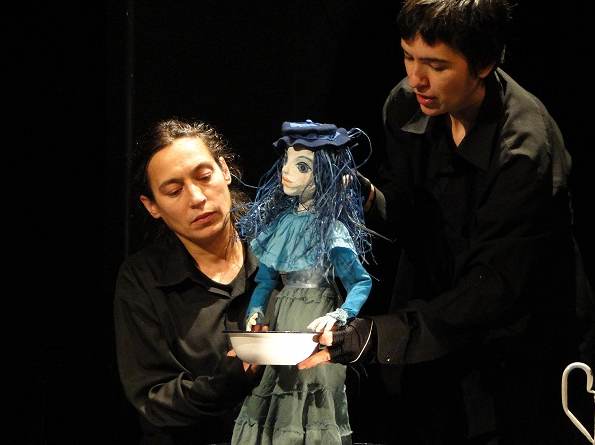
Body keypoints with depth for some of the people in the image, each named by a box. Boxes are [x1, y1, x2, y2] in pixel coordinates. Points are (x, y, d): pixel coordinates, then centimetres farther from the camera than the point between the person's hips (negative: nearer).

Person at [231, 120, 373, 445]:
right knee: (273, 402, 8)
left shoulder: (330, 228, -12)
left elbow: (361, 282, -18)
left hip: (315, 325, -6)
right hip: (282, 320, 6)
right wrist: (255, 312, -8)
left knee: (309, 407, -4)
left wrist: (337, 315, -35)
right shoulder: (280, 220, 6)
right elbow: (266, 279, 10)